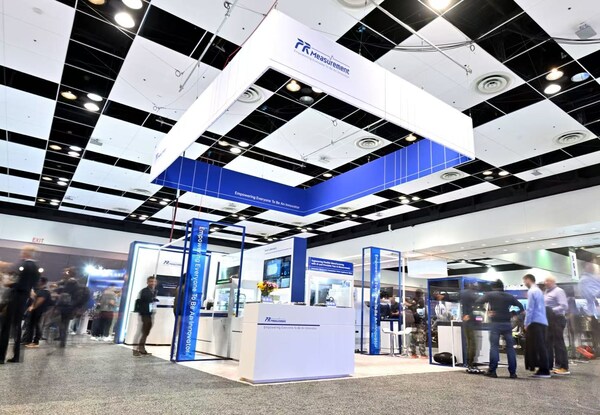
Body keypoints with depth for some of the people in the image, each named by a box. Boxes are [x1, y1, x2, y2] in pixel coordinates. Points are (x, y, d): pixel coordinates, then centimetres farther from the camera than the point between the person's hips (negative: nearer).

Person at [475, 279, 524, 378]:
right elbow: (521, 306, 14)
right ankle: (512, 372, 9)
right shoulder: (509, 296, 11)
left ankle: (492, 371, -3)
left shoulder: (490, 295, 1)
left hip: (495, 324, -3)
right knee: (510, 347, 8)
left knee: (494, 346, -1)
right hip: (507, 323, 3)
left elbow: (477, 302, -2)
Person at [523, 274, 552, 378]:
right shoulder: (539, 291, 19)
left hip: (535, 322, -9)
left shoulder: (531, 291, -8)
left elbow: (530, 309, -13)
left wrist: (526, 323, -8)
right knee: (540, 346, 10)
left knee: (538, 347, -7)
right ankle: (543, 370, 12)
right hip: (543, 322, 9)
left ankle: (544, 371, -7)